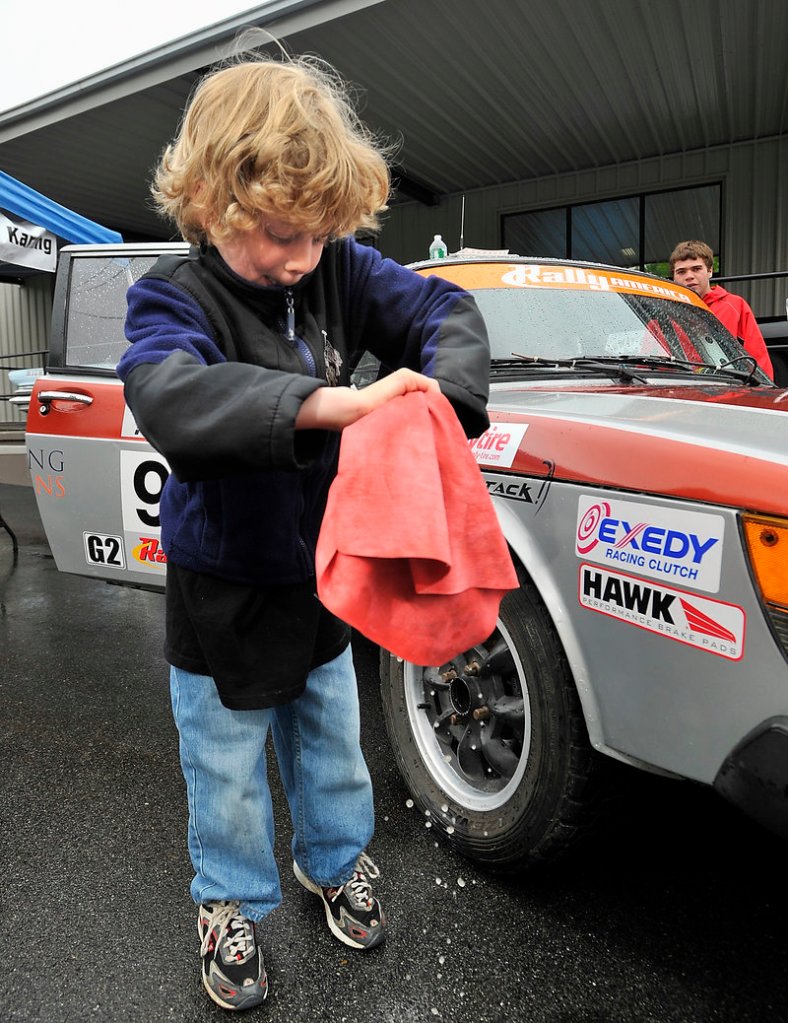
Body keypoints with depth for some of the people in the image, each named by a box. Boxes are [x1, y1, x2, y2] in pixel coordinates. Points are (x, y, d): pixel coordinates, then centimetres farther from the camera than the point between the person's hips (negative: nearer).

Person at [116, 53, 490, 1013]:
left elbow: (446, 309, -7)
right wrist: (332, 401, -50)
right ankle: (231, 903, 45)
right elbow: (171, 400, -38)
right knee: (227, 768, 16)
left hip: (323, 572, 4)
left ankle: (335, 860, 52)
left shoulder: (339, 270, -6)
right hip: (223, 593, -3)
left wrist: (439, 387, -30)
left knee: (330, 742, 24)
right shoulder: (174, 296, -19)